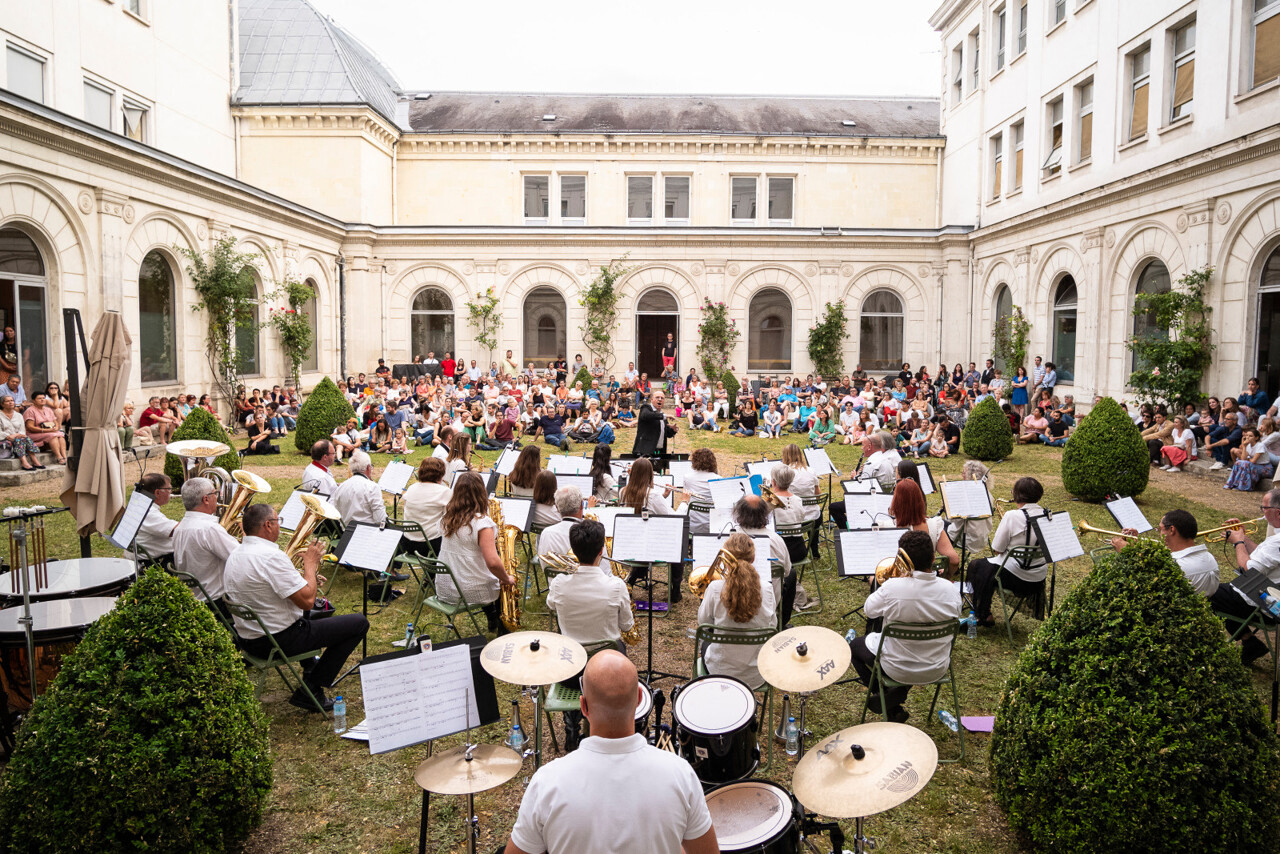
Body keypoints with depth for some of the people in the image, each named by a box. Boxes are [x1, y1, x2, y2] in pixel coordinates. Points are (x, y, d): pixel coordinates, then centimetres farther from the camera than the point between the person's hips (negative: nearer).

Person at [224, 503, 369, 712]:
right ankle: (310, 690, -2)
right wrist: (310, 563, -13)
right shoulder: (270, 556, -26)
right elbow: (307, 600, -27)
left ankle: (310, 669, 33)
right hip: (279, 641, -10)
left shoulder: (235, 554, 5)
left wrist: (307, 579, 10)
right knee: (358, 623, -5)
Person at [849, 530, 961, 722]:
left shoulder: (892, 587, -28)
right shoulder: (949, 589, -18)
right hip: (938, 670, 3)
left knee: (855, 645, 25)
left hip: (898, 669, -3)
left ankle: (891, 708, 21)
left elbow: (869, 611, -8)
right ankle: (899, 693, 24)